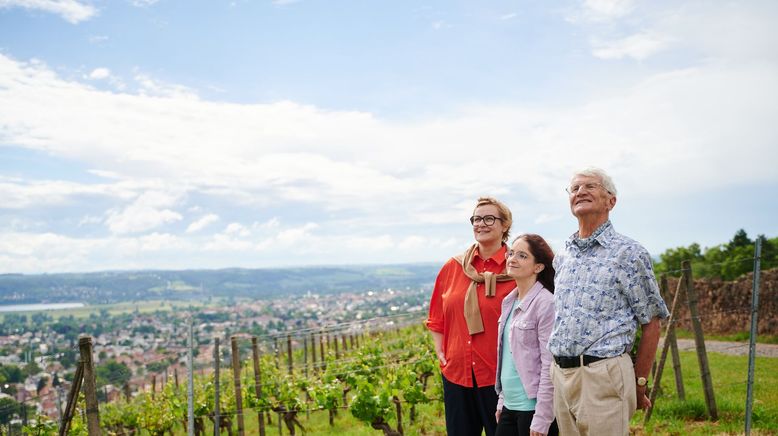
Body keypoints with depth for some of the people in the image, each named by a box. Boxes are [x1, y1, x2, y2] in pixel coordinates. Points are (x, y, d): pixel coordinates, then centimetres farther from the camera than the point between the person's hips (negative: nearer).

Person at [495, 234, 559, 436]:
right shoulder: (509, 301, 9)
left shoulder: (546, 303, -14)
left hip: (533, 407, -7)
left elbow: (550, 367, -16)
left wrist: (541, 419, -17)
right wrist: (501, 401, 14)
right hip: (510, 405, 7)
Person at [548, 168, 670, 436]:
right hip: (560, 374, 6)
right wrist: (560, 370, 16)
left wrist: (639, 384, -3)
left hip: (604, 376, -5)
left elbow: (651, 324, -2)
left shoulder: (629, 253, -3)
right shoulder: (561, 258, 13)